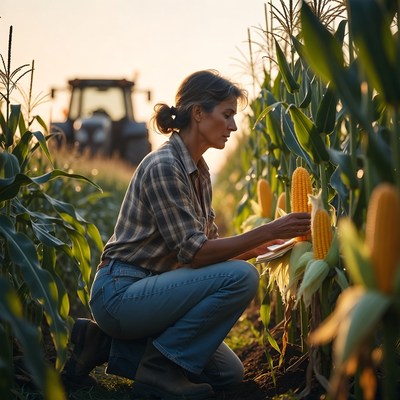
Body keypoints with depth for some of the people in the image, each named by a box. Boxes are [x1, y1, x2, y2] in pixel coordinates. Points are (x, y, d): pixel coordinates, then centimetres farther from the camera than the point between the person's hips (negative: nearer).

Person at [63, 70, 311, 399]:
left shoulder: (199, 171, 10)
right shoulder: (163, 166, -19)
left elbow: (210, 245, 12)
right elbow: (193, 252, -21)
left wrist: (267, 245, 1)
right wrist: (268, 231, -21)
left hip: (149, 290, 10)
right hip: (120, 293, -10)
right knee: (241, 277, -24)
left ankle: (109, 343, 12)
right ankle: (158, 368, -11)